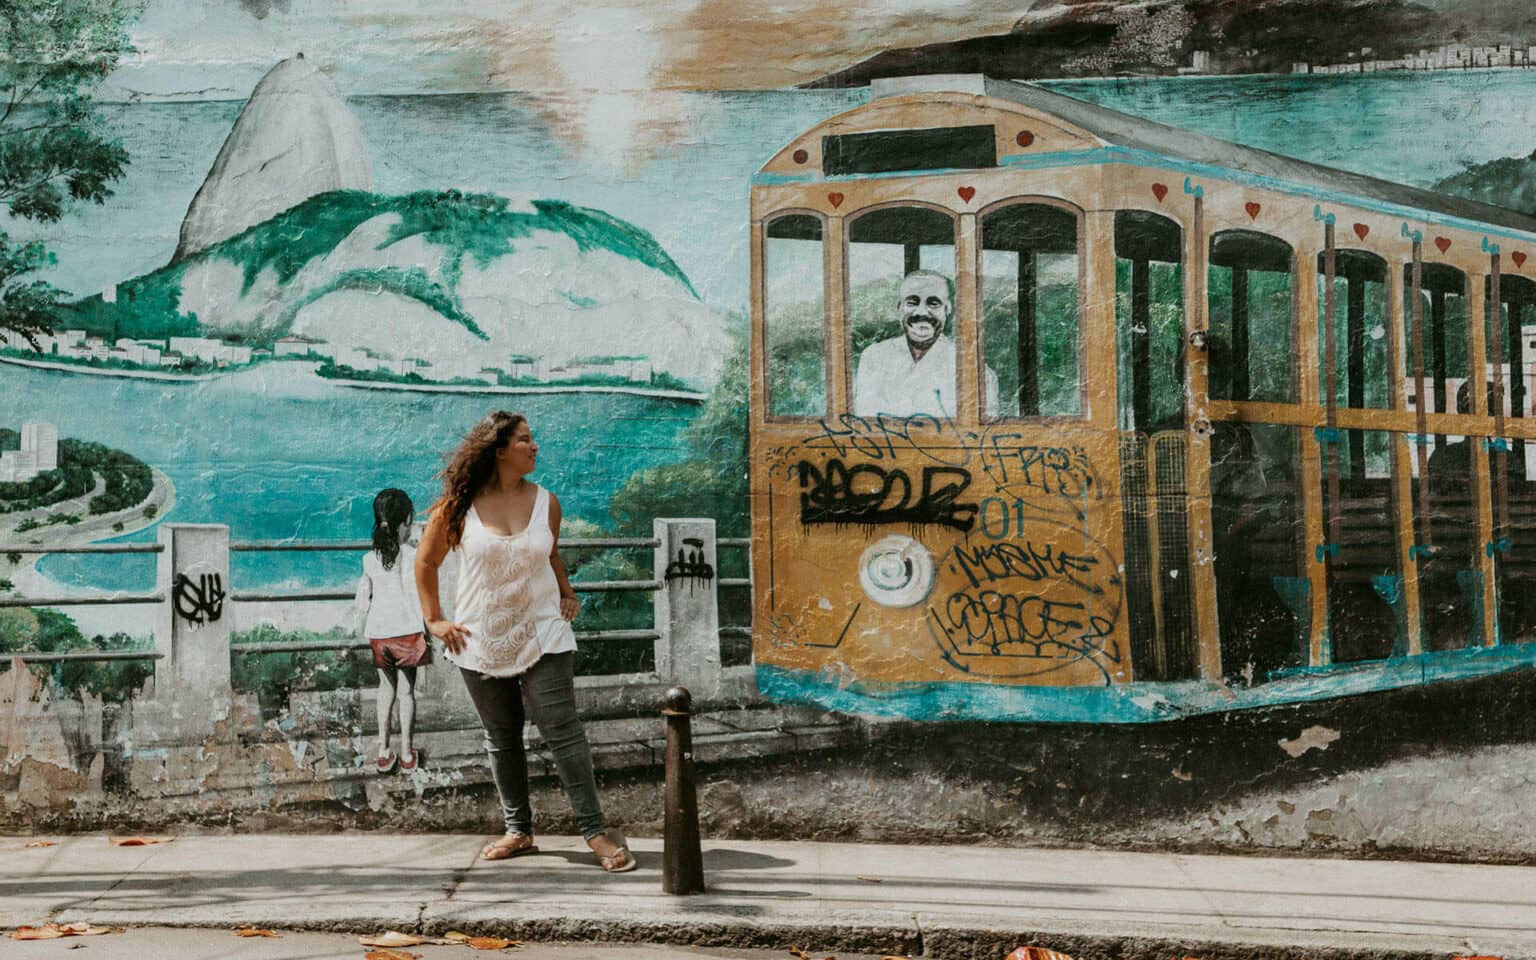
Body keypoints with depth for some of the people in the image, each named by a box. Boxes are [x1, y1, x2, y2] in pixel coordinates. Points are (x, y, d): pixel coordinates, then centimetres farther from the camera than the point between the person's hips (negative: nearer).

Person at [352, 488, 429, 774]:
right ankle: (406, 754, 15)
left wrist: (361, 627, 23)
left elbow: (363, 600, 7)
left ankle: (384, 751, 17)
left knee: (386, 687, 18)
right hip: (408, 631, -3)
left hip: (379, 632, 3)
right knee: (406, 691, 8)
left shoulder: (370, 559, -1)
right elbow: (417, 597, -11)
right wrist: (426, 633, -1)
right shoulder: (413, 556, -13)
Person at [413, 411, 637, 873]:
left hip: (541, 634, 0)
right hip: (481, 640, 0)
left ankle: (594, 831, -5)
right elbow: (426, 561, 6)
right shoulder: (460, 506, -5)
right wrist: (434, 619, 2)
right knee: (501, 739, 10)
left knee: (563, 731, -7)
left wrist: (567, 594, 7)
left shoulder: (546, 502, 1)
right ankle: (518, 831, 23)